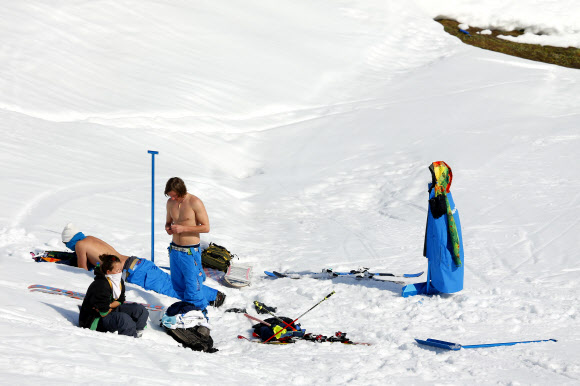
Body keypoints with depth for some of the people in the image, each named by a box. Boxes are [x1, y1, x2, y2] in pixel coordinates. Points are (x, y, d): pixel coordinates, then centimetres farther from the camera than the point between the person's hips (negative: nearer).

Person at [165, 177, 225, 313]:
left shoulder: (194, 202, -15)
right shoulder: (170, 202, 4)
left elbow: (206, 227, -15)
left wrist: (183, 228, -22)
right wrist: (168, 228, -6)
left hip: (190, 251, -7)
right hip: (174, 249, 7)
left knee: (192, 285, -3)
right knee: (178, 285, 15)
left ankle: (197, 310, 20)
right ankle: (214, 295, 30)